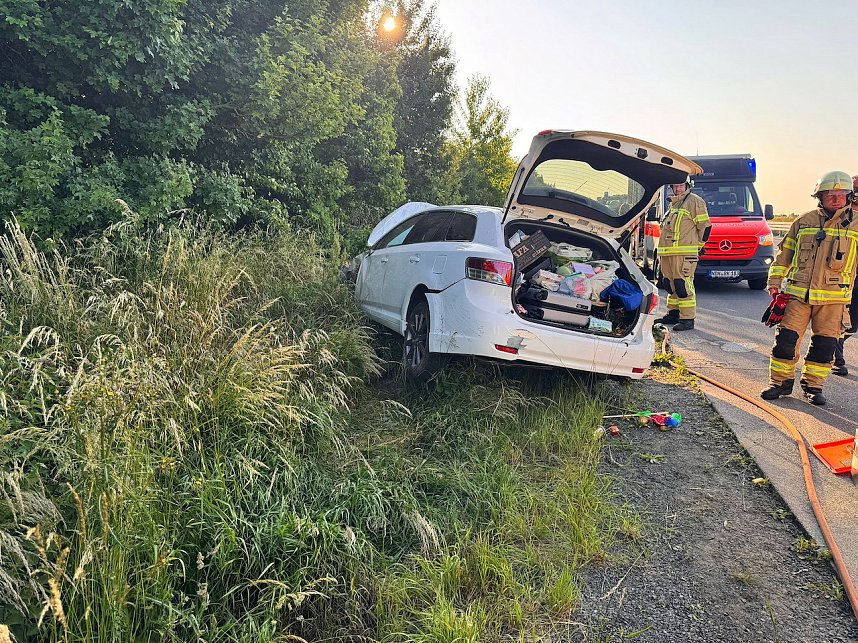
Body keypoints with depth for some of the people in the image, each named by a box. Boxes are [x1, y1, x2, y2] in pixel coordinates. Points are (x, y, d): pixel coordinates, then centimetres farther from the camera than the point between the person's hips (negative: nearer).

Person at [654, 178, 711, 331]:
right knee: (670, 284, 13)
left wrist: (697, 247, -2)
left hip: (685, 253, -9)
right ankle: (673, 313, 24)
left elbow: (705, 226, -7)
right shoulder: (673, 203, 24)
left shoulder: (695, 201, -4)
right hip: (667, 252, 9)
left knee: (683, 285, -12)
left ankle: (688, 319, -10)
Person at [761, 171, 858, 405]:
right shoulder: (804, 222, 8)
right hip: (798, 294, 0)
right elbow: (784, 253, 12)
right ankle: (781, 381, 13)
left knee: (824, 344, 6)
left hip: (833, 297, 0)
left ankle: (813, 385, 22)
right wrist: (775, 282, 9)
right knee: (786, 338, -2)